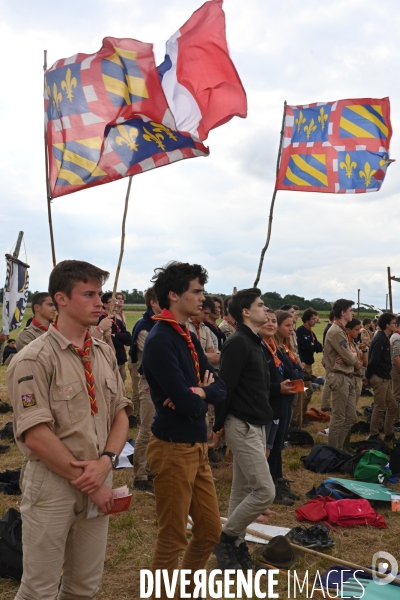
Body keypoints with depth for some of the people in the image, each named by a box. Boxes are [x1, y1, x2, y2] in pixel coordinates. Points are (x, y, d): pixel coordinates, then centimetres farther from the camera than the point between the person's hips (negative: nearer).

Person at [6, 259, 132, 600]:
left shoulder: (105, 353, 6)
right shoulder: (34, 359, -14)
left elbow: (121, 415, 6)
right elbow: (37, 437, -18)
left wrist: (106, 461, -12)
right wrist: (89, 483, -13)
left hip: (98, 483, 6)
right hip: (52, 485, -5)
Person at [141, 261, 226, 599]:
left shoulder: (190, 338, 9)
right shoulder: (160, 340, -19)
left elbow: (220, 389, 5)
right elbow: (187, 403, -25)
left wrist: (198, 393, -15)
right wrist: (203, 393, -4)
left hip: (198, 446, 9)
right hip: (174, 448, -9)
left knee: (210, 529, 20)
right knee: (172, 539, 8)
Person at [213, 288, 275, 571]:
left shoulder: (254, 342, 13)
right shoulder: (238, 343, -18)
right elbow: (225, 388, -19)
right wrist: (217, 426, -13)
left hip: (256, 425, 9)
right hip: (243, 426, -9)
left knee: (243, 490, 15)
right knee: (265, 491, -7)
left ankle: (236, 545, 26)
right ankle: (226, 538, 11)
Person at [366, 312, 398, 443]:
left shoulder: (384, 338, 13)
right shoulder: (380, 339, -19)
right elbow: (373, 360, -22)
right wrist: (368, 376, -14)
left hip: (385, 378, 10)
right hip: (379, 378, -10)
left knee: (393, 406, 14)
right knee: (380, 408, 0)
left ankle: (389, 434, 23)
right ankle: (373, 436, 11)